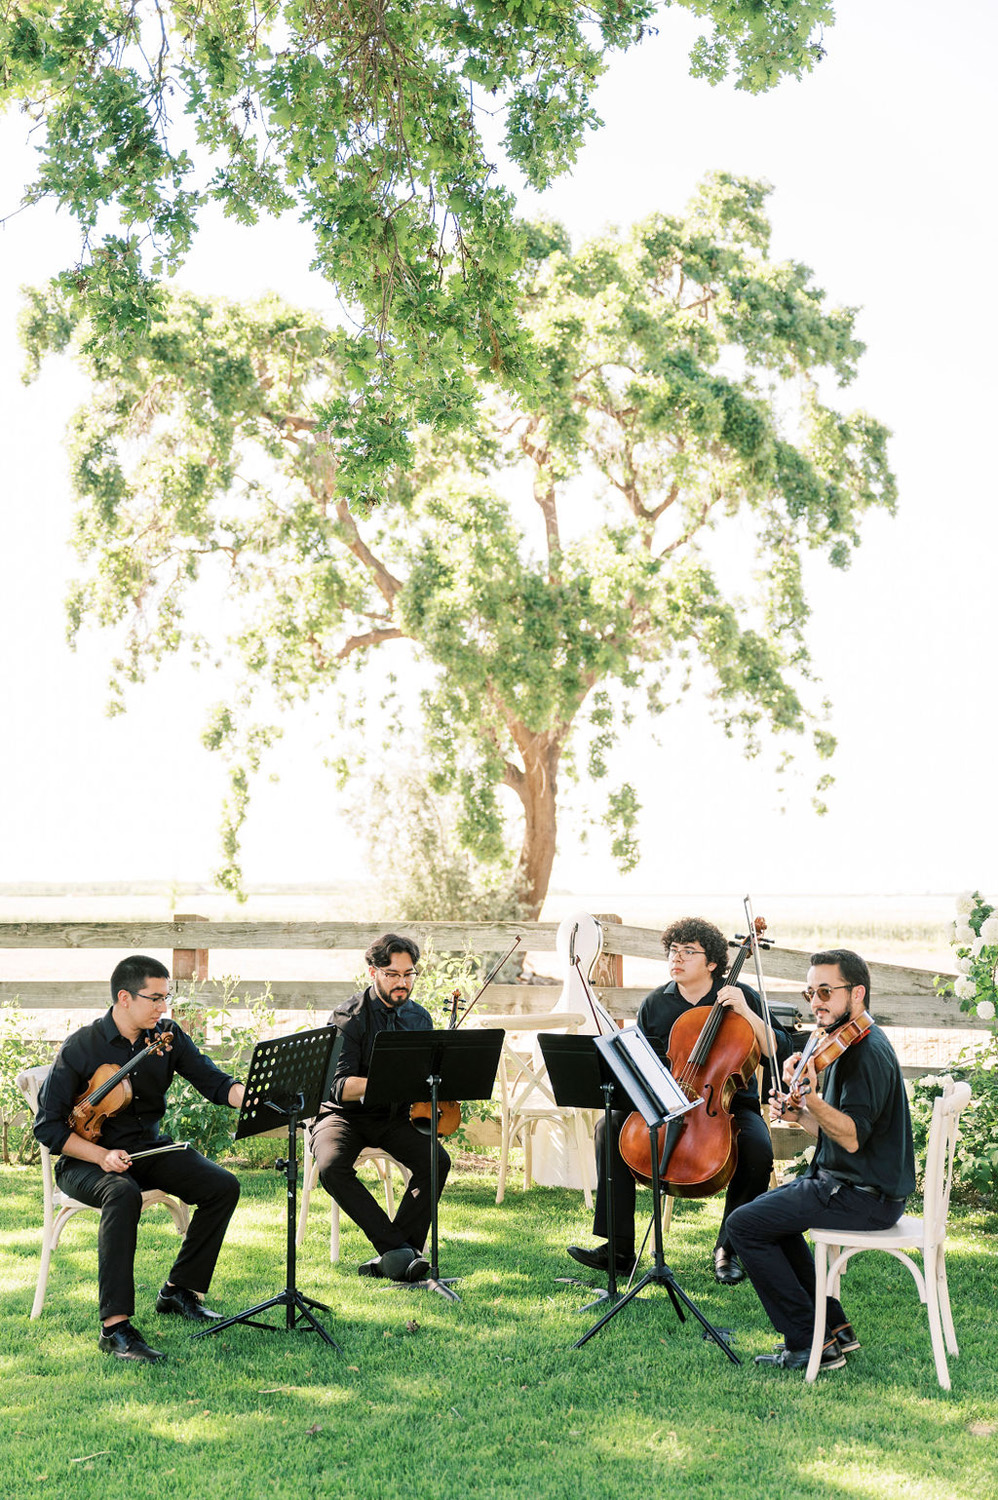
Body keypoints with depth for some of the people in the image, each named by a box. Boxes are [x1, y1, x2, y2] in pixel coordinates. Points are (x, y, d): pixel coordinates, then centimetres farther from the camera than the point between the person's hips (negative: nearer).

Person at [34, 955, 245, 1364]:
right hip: (87, 1159, -5)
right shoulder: (80, 1047, -14)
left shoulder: (168, 1035, 0)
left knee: (223, 1185, -14)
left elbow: (215, 1083, -6)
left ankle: (179, 1289, 3)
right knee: (123, 1194, -38)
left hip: (149, 1149, 5)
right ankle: (114, 1326, -35)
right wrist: (101, 1156, -25)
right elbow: (48, 1126, -11)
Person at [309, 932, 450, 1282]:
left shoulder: (419, 1018, 6)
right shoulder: (349, 1017, -11)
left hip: (395, 1115, 4)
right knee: (332, 1166, -33)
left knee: (436, 1160, -24)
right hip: (344, 1113, -4)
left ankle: (392, 1256, -20)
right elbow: (338, 1086, -21)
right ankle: (398, 1248, -28)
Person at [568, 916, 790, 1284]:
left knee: (758, 1150, -33)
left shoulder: (741, 997, -1)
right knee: (611, 1126, -21)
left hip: (730, 1105, -2)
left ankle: (727, 1249, -11)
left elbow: (780, 1052, -9)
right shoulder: (655, 1004, 7)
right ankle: (619, 1247, -17)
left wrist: (746, 1013, -20)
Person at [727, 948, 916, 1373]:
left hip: (865, 1195, -11)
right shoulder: (847, 1043, 13)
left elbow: (852, 1137, -27)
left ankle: (810, 1342, -3)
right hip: (843, 1180, 11)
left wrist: (811, 1098, -39)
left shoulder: (868, 1051, -19)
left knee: (745, 1224, -11)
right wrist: (799, 1115, 3)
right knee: (770, 1214, 25)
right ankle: (833, 1326, 22)